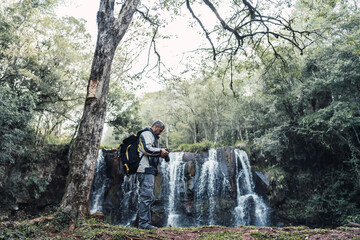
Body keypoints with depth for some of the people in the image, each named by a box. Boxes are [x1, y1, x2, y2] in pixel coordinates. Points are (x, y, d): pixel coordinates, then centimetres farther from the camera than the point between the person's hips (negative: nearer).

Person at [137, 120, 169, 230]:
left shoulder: (154, 137, 27)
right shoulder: (146, 134, -4)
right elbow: (147, 149, -18)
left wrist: (161, 154, 11)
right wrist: (160, 151, -8)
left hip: (151, 170, 11)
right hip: (146, 170, -11)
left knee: (148, 197, 11)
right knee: (147, 196, -12)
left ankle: (145, 222, 16)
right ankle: (143, 223, -8)